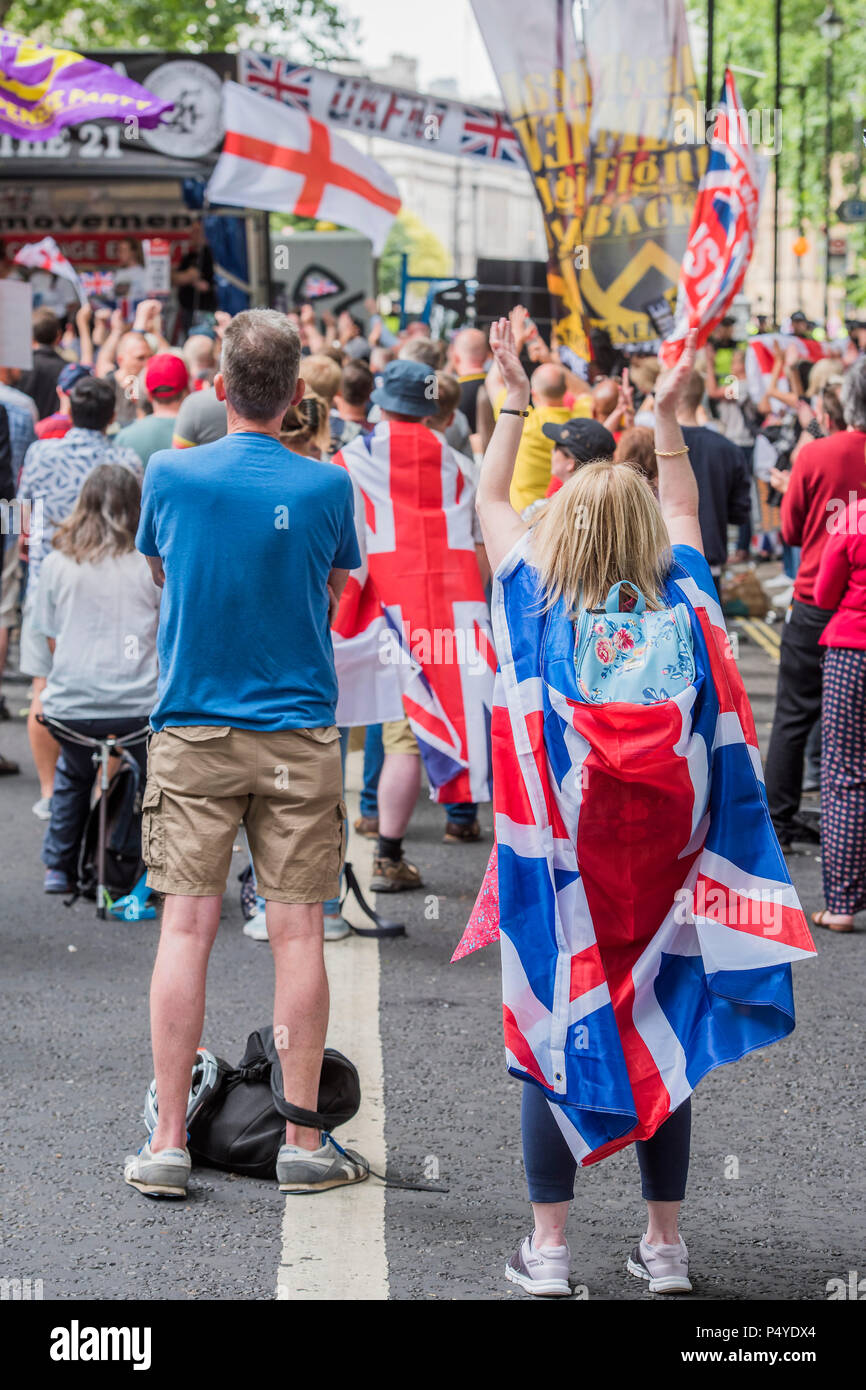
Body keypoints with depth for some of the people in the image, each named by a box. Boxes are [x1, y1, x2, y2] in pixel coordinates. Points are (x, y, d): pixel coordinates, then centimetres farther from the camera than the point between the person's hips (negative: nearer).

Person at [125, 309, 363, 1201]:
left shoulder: (171, 475, -3)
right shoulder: (325, 487, -4)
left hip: (191, 734, 0)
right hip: (297, 734, 0)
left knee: (186, 925, 2)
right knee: (296, 929, 3)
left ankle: (169, 1143, 3)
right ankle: (301, 1143, 7)